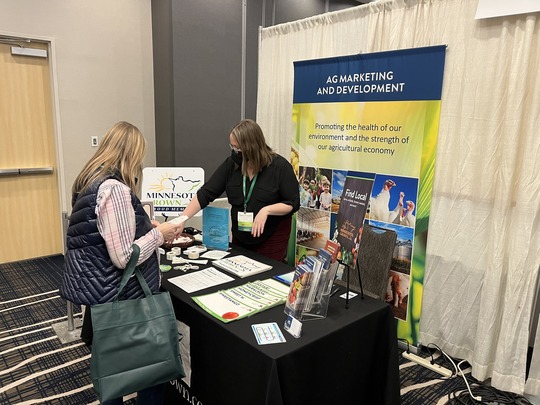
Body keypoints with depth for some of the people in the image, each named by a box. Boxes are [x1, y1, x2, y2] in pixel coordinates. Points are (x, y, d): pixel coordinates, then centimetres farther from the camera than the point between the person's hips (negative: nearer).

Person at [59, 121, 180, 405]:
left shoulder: (91, 181, 6)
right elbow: (124, 257, -26)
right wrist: (158, 234, -14)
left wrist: (145, 227, 16)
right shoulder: (115, 189, -24)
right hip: (120, 298, -10)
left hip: (99, 292, 10)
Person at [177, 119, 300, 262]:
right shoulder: (231, 164, -6)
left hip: (272, 238, -4)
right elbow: (205, 193, -6)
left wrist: (266, 210, -27)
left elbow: (293, 203, -12)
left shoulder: (280, 166, -15)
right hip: (240, 237, 4)